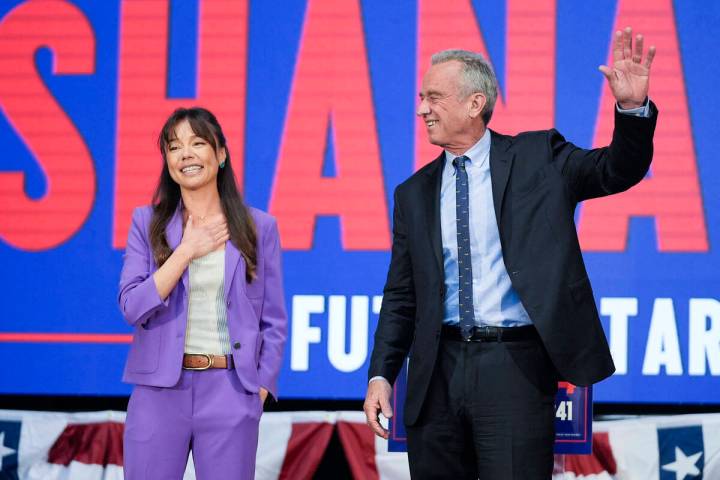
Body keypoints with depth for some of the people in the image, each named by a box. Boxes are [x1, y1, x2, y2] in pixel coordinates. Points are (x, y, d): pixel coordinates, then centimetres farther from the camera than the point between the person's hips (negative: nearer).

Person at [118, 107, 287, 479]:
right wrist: (187, 251, -8)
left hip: (230, 391, 0)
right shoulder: (148, 223, 5)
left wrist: (260, 390, -2)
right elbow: (132, 306, -5)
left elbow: (273, 322, 7)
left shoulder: (258, 227, 5)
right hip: (159, 391, 0)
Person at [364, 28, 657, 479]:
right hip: (439, 369, 4)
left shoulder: (538, 158, 5)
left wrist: (633, 108, -24)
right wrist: (381, 375, 4)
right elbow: (401, 297, 14)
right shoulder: (414, 193, 13)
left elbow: (618, 170, -5)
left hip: (515, 366, -4)